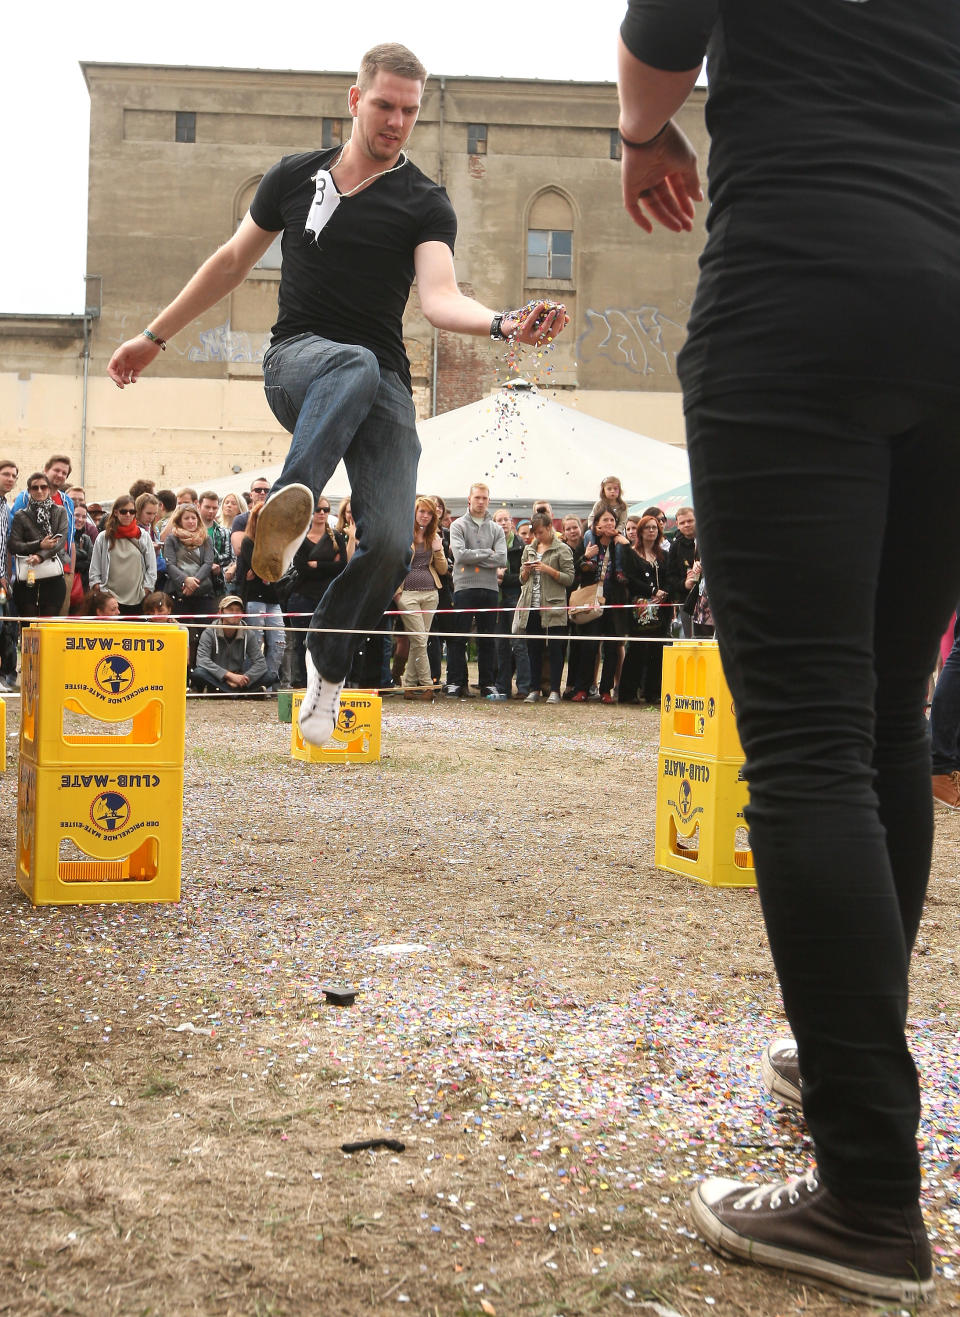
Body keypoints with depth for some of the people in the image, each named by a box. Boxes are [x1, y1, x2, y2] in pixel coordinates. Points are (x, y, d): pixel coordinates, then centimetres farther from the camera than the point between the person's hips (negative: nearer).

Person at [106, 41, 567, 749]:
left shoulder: (425, 203, 4)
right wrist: (154, 336, 23)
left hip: (384, 384, 1)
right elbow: (233, 262, 20)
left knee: (390, 542, -15)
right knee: (357, 366, -39)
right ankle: (289, 504, -58)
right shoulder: (296, 175, 10)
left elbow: (440, 299, -13)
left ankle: (327, 664, 9)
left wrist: (502, 323, -34)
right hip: (298, 358, 0)